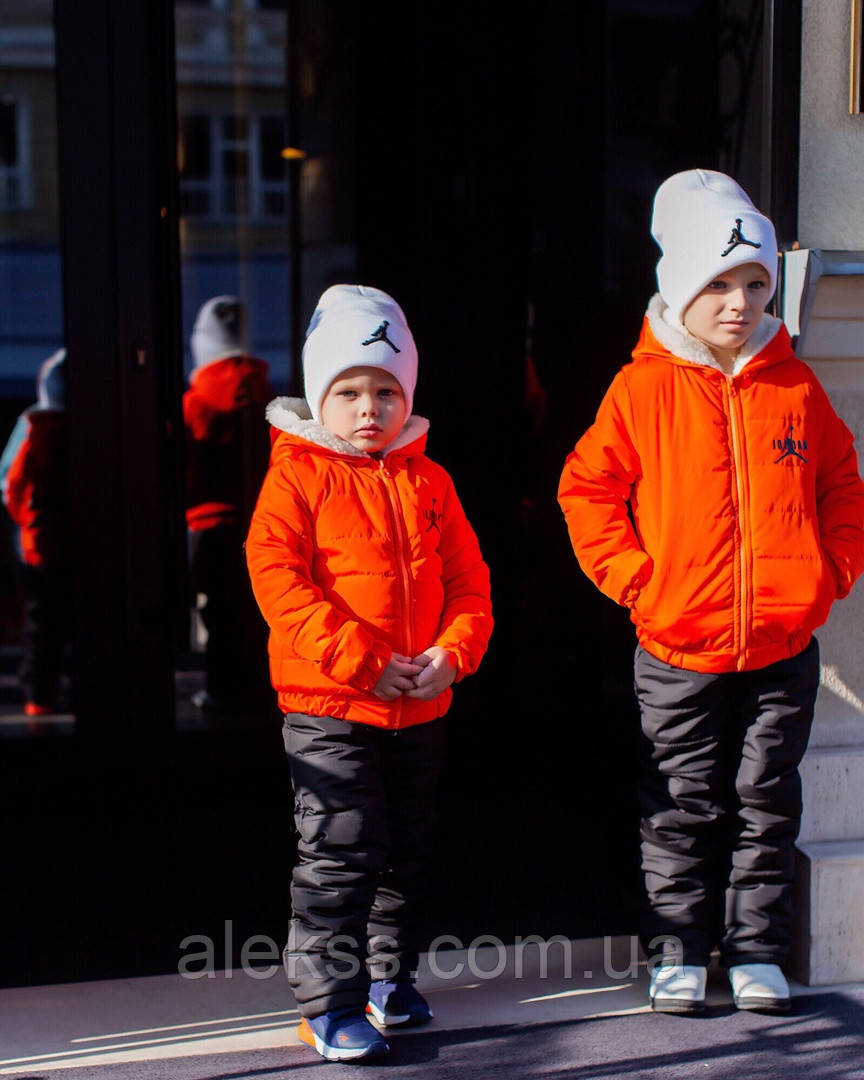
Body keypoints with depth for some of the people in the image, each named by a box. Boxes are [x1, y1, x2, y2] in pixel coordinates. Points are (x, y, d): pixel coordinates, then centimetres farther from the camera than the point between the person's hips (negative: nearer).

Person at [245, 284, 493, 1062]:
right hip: (327, 706, -5)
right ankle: (329, 1002, 6)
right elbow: (279, 581, -15)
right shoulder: (296, 478, -6)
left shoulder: (427, 481, 7)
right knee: (341, 852, -5)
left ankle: (391, 973, 34)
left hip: (421, 706, 5)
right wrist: (360, 659, -21)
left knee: (407, 851, 16)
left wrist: (453, 652, -10)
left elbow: (468, 580, 8)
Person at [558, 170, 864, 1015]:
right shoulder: (644, 389, -6)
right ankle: (677, 953, 21)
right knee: (681, 810, 8)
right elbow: (587, 488, -1)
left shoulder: (795, 388, 2)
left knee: (765, 804, 11)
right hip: (679, 649, -2)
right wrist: (635, 578, -7)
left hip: (783, 643, 2)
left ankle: (756, 952, 24)